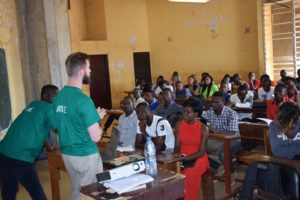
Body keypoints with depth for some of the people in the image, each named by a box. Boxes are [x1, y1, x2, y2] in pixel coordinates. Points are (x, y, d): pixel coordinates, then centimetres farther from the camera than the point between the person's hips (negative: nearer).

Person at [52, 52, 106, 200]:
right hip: (86, 155, -7)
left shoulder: (59, 97, 0)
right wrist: (98, 119, -2)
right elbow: (96, 137, -21)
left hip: (67, 154, 7)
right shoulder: (83, 100, -22)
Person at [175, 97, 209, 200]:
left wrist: (186, 158, -22)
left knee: (189, 174, -32)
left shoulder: (203, 129, -8)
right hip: (182, 158, 3)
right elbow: (177, 145, 3)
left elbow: (201, 152, -11)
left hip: (198, 159, -2)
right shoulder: (179, 125, 1)